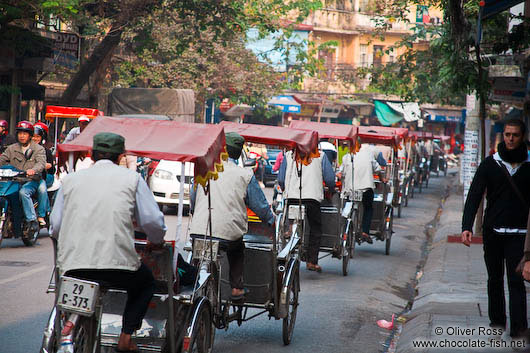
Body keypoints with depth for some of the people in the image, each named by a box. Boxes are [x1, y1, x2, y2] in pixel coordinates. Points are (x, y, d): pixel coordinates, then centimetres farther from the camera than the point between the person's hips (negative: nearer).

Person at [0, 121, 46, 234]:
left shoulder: (39, 149, 7)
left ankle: (32, 221, -31)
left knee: (23, 192, -35)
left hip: (31, 181, -4)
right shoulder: (12, 148, 18)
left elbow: (41, 163, -10)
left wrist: (33, 170, -32)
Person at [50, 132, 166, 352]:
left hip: (72, 265, 3)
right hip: (117, 263, -3)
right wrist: (156, 241, 26)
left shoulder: (71, 179, 14)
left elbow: (55, 226, 14)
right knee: (145, 283, 28)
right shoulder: (132, 178, 8)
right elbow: (153, 221, 4)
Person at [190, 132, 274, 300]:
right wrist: (272, 220, 28)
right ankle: (236, 288, 21)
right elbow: (260, 206, 8)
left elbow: (192, 200, 23)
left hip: (198, 232, 2)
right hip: (228, 234, -2)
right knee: (237, 250, 30)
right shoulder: (245, 175, 3)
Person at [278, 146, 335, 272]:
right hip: (312, 196, -2)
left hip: (292, 197, 2)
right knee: (315, 229, 8)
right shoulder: (320, 155, 10)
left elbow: (281, 179, 13)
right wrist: (331, 190, 27)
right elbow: (329, 177, 7)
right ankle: (312, 261, 3)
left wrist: (285, 190, 32)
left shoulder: (289, 155, 14)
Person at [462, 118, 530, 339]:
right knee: (495, 279, 12)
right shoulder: (490, 164, 3)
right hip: (492, 231, 2)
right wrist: (467, 226, -12)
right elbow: (474, 196, -1)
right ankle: (497, 320, 23)